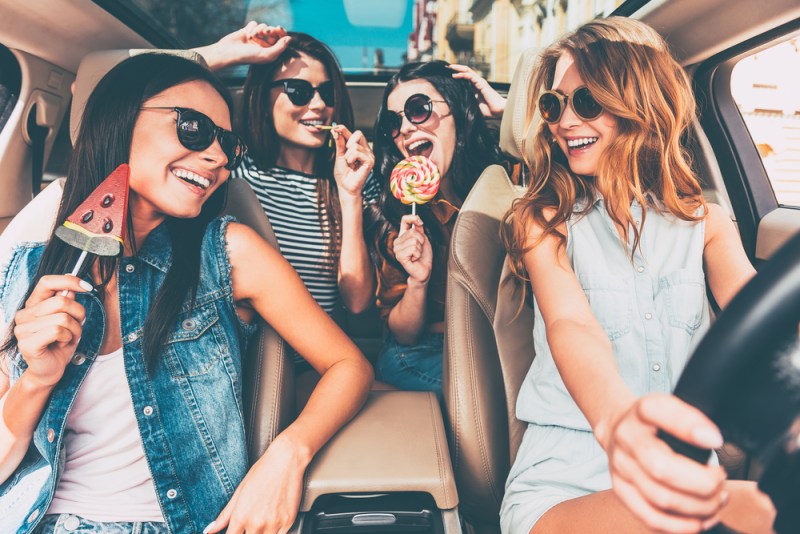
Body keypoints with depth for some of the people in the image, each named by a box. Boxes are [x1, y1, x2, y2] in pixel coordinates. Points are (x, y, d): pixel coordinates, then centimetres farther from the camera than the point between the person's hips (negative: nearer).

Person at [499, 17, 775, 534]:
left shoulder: (706, 223, 9)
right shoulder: (545, 220, 1)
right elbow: (569, 325, -19)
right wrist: (616, 418, -44)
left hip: (690, 467, 4)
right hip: (566, 475, -3)